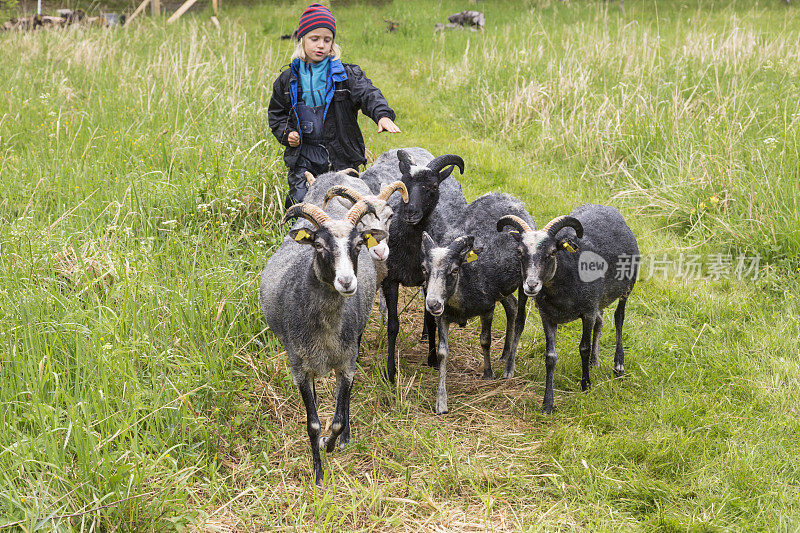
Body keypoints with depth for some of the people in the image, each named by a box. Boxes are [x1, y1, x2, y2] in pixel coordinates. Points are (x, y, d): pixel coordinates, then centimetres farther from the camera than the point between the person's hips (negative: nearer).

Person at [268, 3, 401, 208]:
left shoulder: (347, 74, 1)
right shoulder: (288, 80, 8)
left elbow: (368, 94, -17)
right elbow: (277, 113, 20)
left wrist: (382, 114, -38)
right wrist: (286, 134, -1)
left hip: (342, 159, -1)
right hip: (303, 158, 1)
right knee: (300, 203, -6)